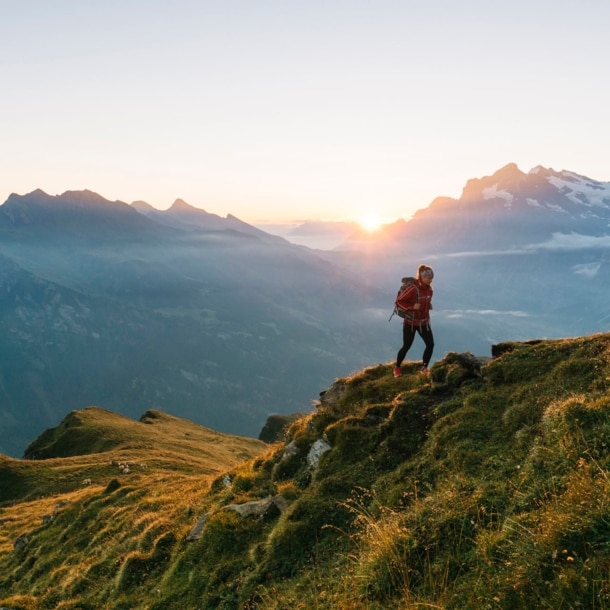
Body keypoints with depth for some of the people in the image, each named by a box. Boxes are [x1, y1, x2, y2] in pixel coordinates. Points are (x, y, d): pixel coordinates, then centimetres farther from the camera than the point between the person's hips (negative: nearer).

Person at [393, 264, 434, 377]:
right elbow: (400, 301, -18)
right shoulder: (413, 288, -23)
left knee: (430, 344, -3)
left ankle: (424, 368, 14)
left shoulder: (429, 289, -1)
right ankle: (397, 368, 25)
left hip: (424, 322, 6)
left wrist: (429, 305, -2)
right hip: (411, 322, -6)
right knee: (406, 346, 4)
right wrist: (412, 306, -27)